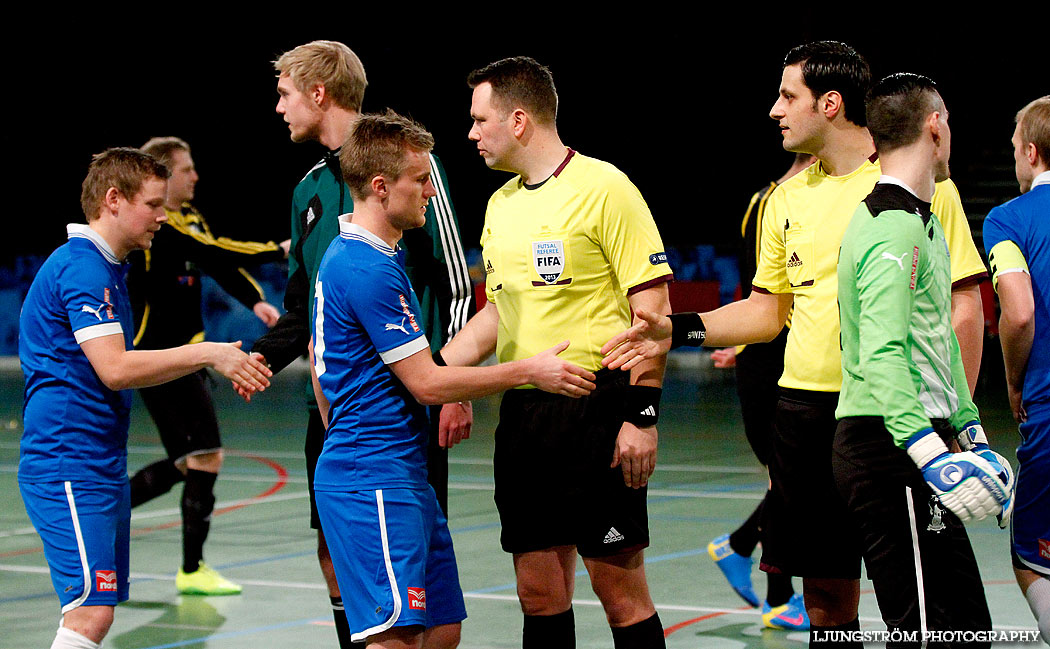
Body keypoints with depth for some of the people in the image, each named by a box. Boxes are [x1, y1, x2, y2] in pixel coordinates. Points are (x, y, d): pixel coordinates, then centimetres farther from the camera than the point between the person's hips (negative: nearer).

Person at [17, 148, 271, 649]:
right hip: (69, 468, -10)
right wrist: (207, 353, -17)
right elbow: (114, 369, -22)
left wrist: (219, 362, 14)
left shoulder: (105, 268, 19)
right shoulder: (83, 266, -14)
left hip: (102, 466, 10)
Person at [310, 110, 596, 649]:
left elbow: (318, 354, 28)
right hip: (375, 482, -11)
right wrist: (529, 371, -8)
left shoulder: (344, 255, 17)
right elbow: (427, 383, -15)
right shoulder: (372, 270, -16)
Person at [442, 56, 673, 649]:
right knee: (539, 591, 8)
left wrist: (642, 415, -16)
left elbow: (652, 306, -11)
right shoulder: (501, 206, 15)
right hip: (522, 411, 7)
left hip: (597, 407, -7)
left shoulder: (604, 188, -9)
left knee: (620, 588, -3)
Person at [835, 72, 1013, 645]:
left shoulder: (923, 222, 21)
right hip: (891, 448, -11)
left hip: (914, 447, 11)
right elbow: (881, 354, -27)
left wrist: (970, 433, 28)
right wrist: (928, 452, -37)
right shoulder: (893, 227, -15)